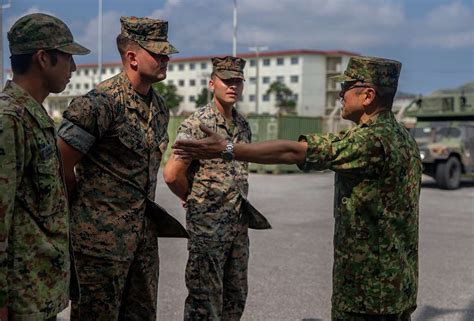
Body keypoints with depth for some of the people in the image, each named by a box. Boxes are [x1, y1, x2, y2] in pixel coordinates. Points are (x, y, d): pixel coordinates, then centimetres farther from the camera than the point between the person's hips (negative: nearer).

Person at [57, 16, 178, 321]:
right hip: (102, 236, -8)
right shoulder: (99, 102, -18)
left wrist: (144, 210, 17)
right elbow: (61, 165, -15)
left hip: (145, 235, 8)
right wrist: (86, 208, -2)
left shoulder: (160, 107, 9)